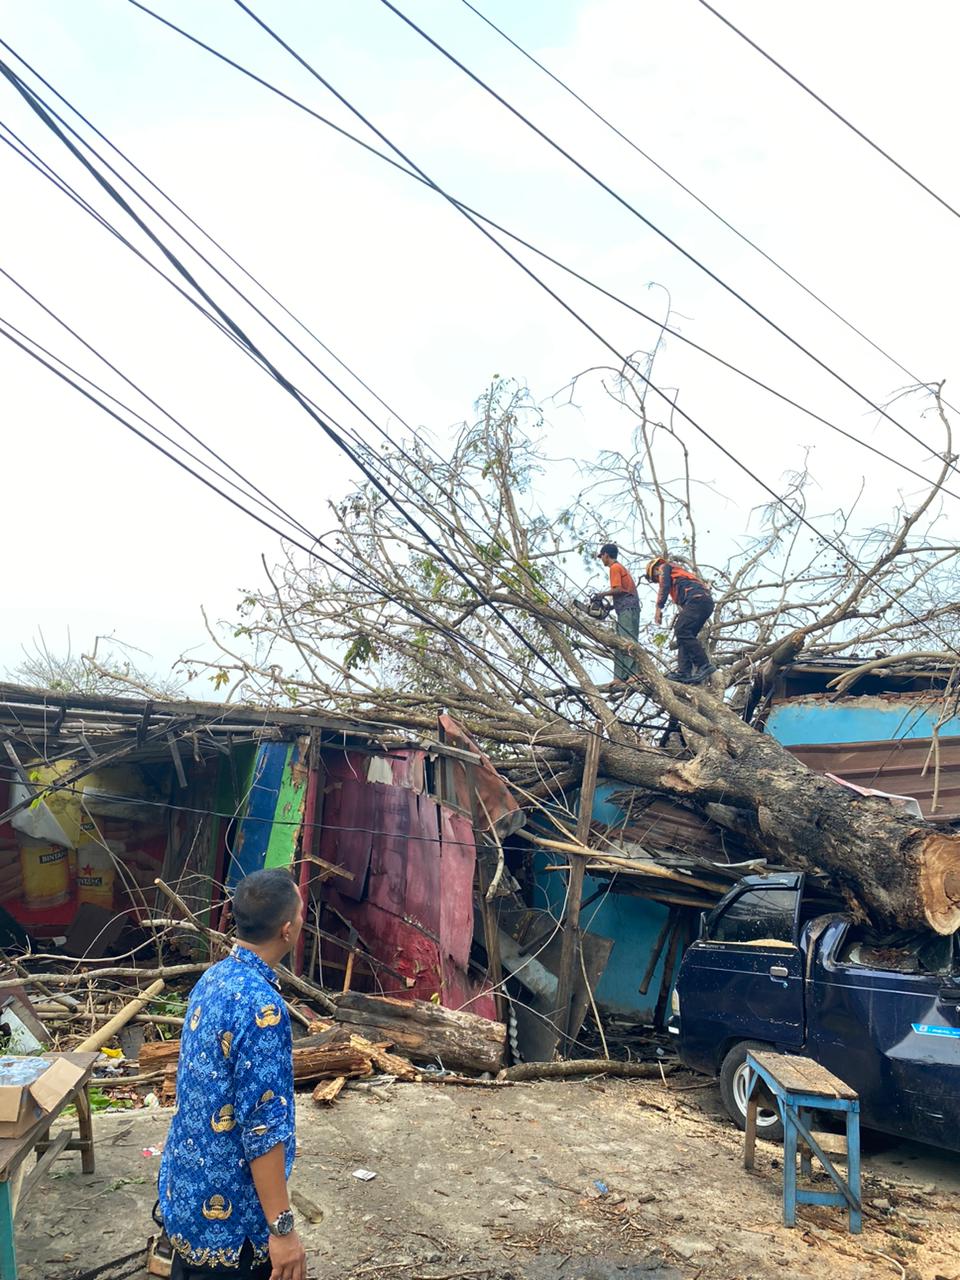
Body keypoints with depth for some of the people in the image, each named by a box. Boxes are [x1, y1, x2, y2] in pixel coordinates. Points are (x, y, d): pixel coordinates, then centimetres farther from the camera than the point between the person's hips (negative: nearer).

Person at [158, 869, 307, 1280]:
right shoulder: (261, 1007, -28)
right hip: (227, 1207, -8)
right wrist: (282, 1227, -19)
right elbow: (263, 1128, -26)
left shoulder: (213, 977, 1)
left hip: (187, 1186, 9)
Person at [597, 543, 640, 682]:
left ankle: (635, 673, -27)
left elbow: (618, 589, -14)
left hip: (627, 609, -10)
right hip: (628, 609, 10)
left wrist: (603, 594, -1)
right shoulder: (620, 567, 25)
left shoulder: (614, 567, -3)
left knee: (629, 642, -18)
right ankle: (619, 677, 6)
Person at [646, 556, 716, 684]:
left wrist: (659, 609, -7)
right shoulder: (678, 570, 40)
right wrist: (681, 616, 23)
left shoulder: (664, 567, 16)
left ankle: (704, 665, -24)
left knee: (682, 631, -17)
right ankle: (684, 672, -4)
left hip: (696, 599, -9)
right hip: (707, 602, 9)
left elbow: (664, 587, -2)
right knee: (685, 635, 7)